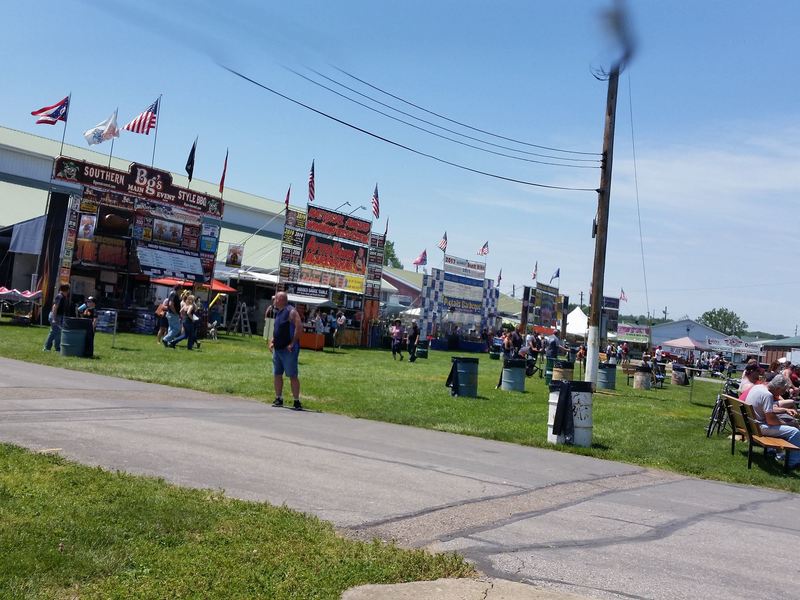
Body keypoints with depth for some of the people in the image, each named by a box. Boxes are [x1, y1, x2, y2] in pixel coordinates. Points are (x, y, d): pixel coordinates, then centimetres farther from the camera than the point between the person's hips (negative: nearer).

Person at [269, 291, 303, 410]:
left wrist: (292, 343, -20)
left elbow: (299, 327, -21)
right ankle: (279, 399, 21)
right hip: (278, 348, 9)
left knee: (293, 375, -5)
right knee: (277, 374, 11)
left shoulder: (291, 311, -13)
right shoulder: (278, 312, 15)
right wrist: (272, 341, 12)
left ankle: (297, 401, 0)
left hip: (288, 350, -9)